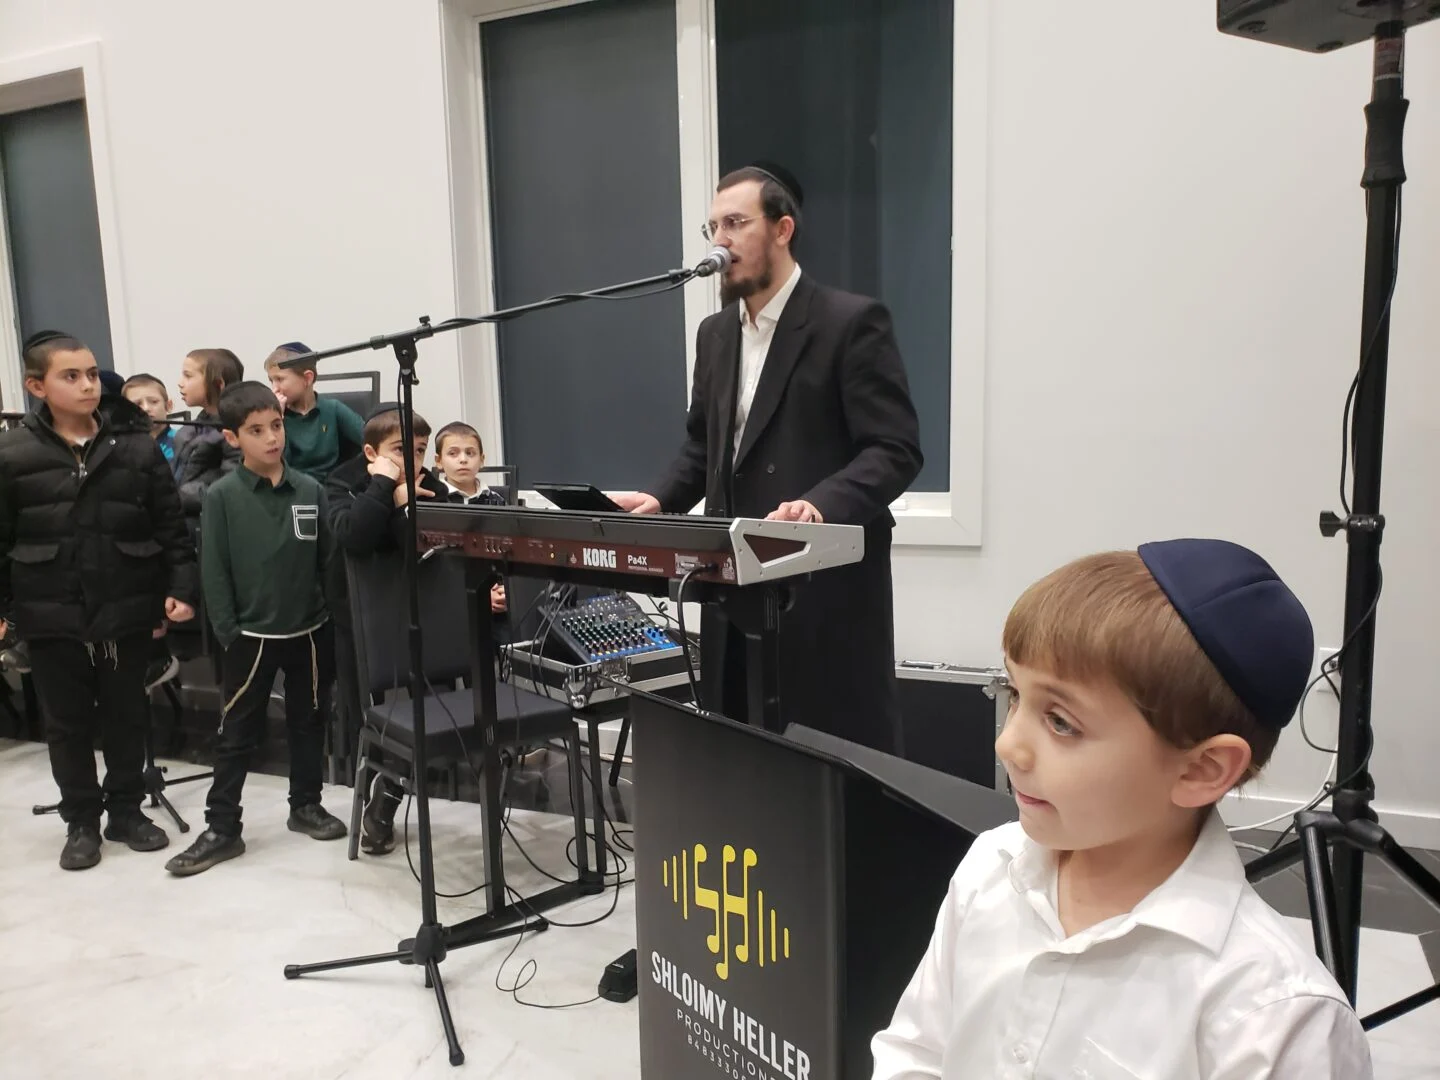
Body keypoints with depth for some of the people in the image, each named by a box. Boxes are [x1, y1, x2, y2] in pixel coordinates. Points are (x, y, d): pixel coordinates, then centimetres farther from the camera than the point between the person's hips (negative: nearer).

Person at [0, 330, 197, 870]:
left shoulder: (138, 446, -3)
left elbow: (171, 526, -1)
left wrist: (180, 588, -7)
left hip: (127, 608, 0)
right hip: (52, 615, 0)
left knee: (127, 716, 13)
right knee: (67, 723, 12)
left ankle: (126, 811, 30)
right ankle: (81, 822, 28)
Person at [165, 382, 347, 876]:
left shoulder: (310, 490, -1)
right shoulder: (222, 496, -8)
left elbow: (328, 558, 5)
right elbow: (214, 570, -7)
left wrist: (337, 618, 2)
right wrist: (227, 632, -9)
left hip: (310, 630, 3)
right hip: (251, 635, -3)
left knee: (308, 722, 15)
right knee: (237, 734, 6)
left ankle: (306, 804, 31)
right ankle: (221, 828, 17)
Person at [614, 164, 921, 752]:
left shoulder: (852, 322, -8)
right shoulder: (715, 333, 14)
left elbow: (895, 451, -14)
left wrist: (821, 505, -30)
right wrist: (661, 498, 1)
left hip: (827, 582, -7)